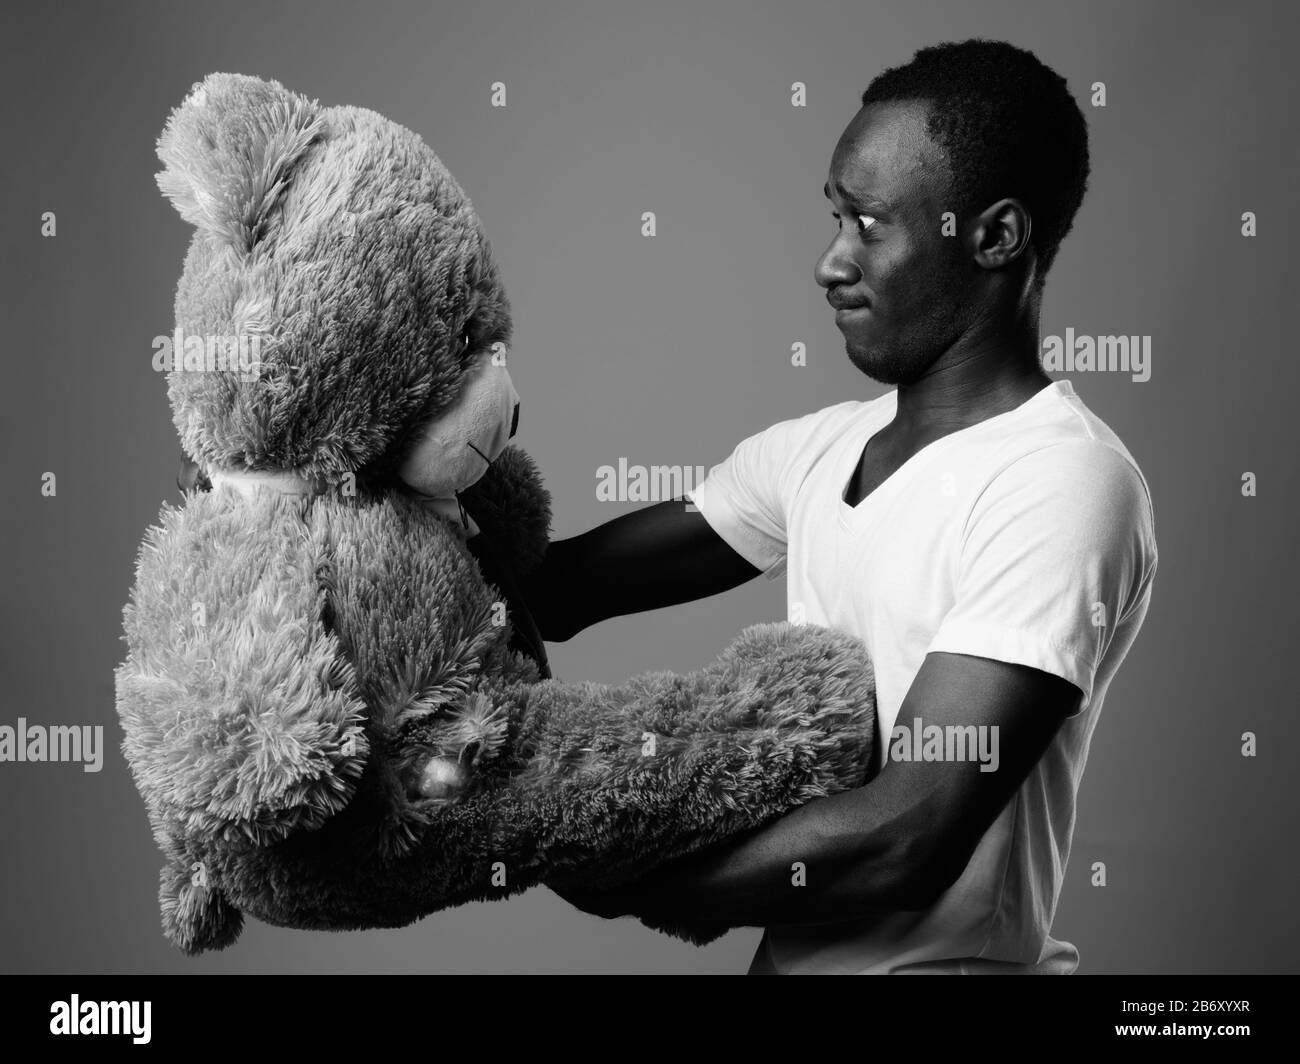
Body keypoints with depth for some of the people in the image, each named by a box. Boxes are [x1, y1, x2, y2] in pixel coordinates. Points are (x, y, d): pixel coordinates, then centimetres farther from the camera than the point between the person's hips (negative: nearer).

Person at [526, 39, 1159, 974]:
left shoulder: (1062, 485, -18)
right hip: (795, 950, 6)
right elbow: (555, 588, 4)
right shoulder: (816, 451, 4)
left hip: (941, 957, -6)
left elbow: (907, 840, -23)